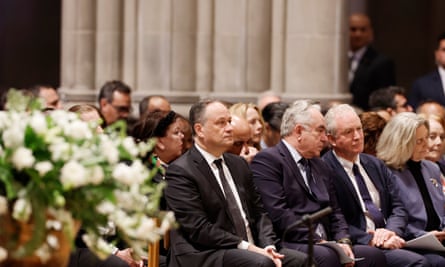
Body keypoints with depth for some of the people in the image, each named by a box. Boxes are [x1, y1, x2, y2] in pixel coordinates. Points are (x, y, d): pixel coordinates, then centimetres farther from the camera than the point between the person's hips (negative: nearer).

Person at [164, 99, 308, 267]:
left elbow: (258, 211, 16)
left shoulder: (238, 164, 17)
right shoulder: (180, 171, -6)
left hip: (252, 250, 7)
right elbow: (199, 228, -14)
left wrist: (268, 247, -4)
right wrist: (247, 247, -18)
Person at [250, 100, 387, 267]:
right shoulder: (266, 160, -2)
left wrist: (343, 241, -1)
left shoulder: (321, 167, 26)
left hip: (323, 245, 8)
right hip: (289, 245, -8)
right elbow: (278, 213, -13)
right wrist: (316, 240, -15)